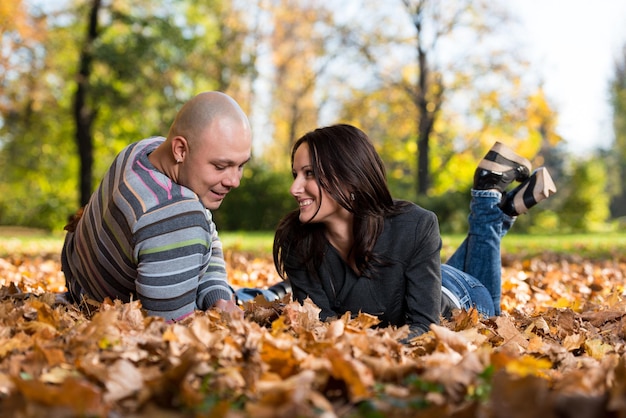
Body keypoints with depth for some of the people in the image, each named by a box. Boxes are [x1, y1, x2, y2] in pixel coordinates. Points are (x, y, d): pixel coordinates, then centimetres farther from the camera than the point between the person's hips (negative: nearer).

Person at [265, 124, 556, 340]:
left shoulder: (414, 227, -43)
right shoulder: (294, 241, -35)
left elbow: (424, 323, -39)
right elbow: (321, 319, -30)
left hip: (458, 301, -3)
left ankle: (491, 196, 34)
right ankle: (505, 208, 40)